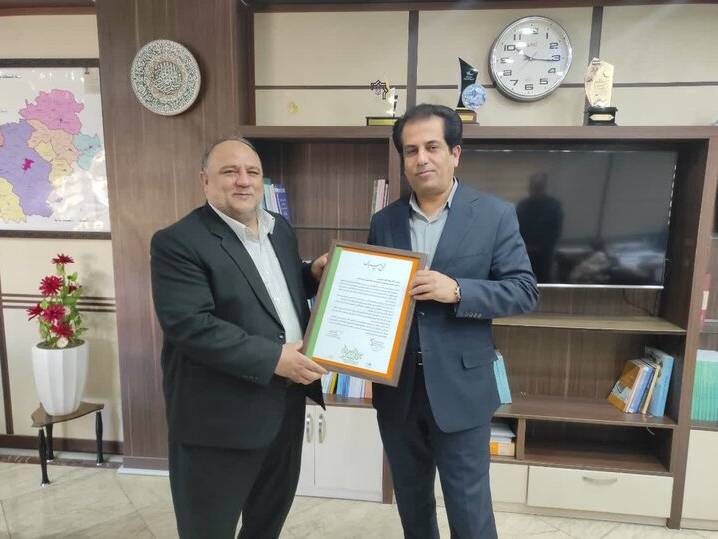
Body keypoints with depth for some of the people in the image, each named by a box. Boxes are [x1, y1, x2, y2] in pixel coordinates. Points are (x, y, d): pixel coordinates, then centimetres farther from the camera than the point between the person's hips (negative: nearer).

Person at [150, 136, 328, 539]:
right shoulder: (178, 242, -15)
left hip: (286, 403, 7)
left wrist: (314, 275, -1)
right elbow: (189, 324, -24)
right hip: (221, 414, -6)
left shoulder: (281, 229, 8)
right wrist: (272, 359, -26)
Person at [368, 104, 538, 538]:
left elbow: (524, 290, -8)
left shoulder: (495, 215, -5)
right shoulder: (384, 221, 5)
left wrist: (458, 290, -22)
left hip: (459, 388, -3)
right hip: (396, 388, 4)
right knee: (411, 501, 22)